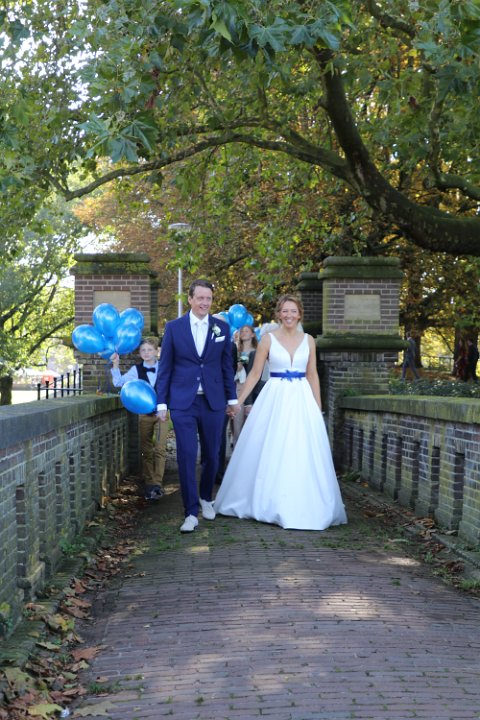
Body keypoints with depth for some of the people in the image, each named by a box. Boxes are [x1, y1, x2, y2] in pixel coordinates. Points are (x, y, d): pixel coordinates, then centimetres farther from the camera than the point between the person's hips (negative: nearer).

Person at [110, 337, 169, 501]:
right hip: (144, 413, 2)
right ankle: (148, 483, 14)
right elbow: (119, 382, -6)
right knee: (146, 450, 7)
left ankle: (157, 483, -5)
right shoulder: (136, 370, 0)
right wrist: (115, 365, -16)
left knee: (160, 449, -7)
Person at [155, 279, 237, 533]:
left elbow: (226, 366, 11)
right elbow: (165, 367, 2)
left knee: (211, 455, 11)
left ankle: (206, 498, 34)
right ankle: (191, 512, 2)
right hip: (183, 403, -2)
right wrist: (161, 402, -1)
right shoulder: (174, 327, 1)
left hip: (213, 402, 2)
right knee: (186, 457, -6)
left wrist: (232, 397, 11)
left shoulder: (222, 328, 5)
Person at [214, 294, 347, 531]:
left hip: (302, 400, 2)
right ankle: (269, 503, 13)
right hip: (275, 398, -2)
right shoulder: (268, 339, 0)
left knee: (303, 454, 1)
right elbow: (255, 373, 2)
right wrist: (238, 401, -2)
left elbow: (312, 375, 12)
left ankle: (303, 506, 12)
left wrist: (318, 407, 9)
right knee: (270, 453, 0)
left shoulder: (308, 340, 8)